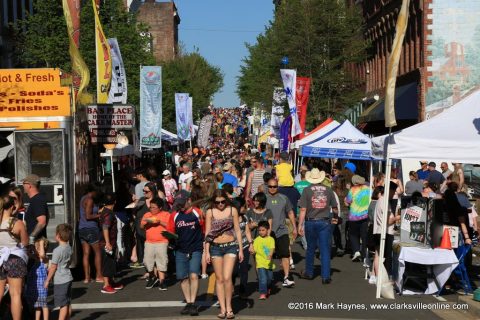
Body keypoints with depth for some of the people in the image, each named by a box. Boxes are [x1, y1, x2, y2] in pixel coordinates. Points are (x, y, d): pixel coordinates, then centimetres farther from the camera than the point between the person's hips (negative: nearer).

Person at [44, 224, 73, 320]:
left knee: (63, 305, -7)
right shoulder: (69, 248, 6)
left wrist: (47, 280, -4)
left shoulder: (57, 250, -18)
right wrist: (50, 268, 25)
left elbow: (53, 267, -14)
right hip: (68, 278, 8)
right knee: (68, 303, 12)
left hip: (60, 281, -8)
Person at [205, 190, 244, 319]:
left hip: (230, 246, -1)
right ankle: (223, 308, 11)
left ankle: (229, 306, 2)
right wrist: (207, 252, -1)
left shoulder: (232, 210, 3)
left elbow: (237, 230, 6)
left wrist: (241, 250, 4)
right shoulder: (210, 212, 3)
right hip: (215, 247, 1)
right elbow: (207, 233, 4)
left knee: (227, 278, -12)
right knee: (219, 279, 4)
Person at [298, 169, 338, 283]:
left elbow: (303, 209, -9)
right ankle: (326, 276, 1)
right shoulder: (328, 190, 0)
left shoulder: (307, 190, -4)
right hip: (325, 222, 0)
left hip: (310, 222, 0)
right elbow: (334, 207, 8)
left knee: (310, 248, 16)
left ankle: (309, 273, 28)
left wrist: (300, 225, -5)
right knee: (325, 249, 3)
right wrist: (335, 218, 27)